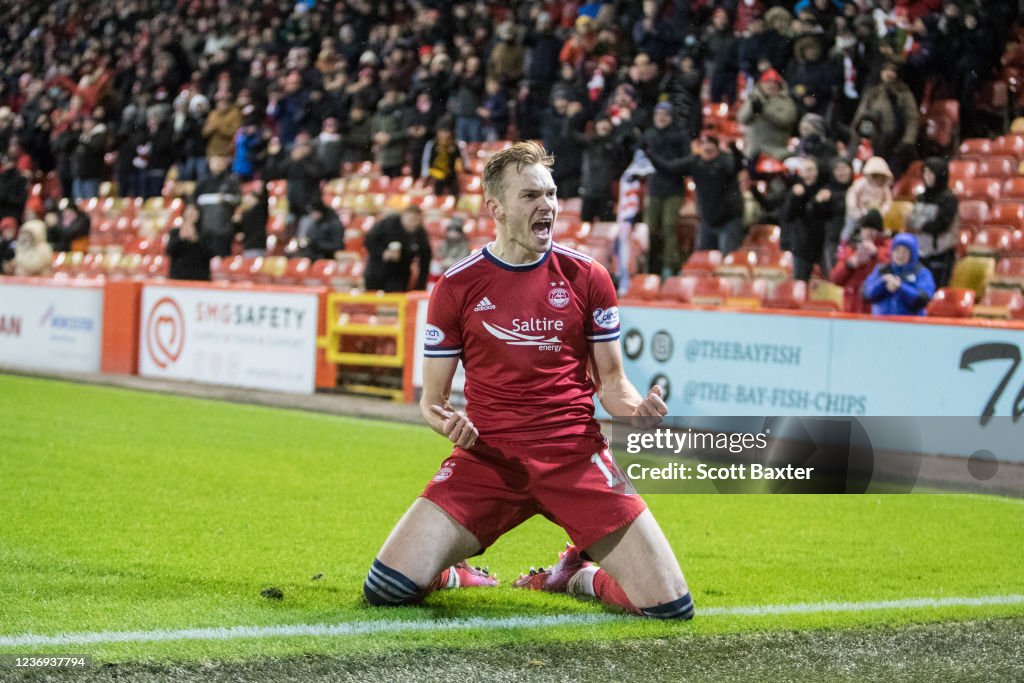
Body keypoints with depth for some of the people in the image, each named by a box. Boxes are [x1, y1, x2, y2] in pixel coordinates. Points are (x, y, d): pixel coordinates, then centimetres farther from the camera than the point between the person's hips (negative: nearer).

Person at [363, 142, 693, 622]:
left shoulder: (586, 277, 5)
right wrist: (446, 421, -16)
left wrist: (637, 409, -12)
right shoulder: (457, 286, 2)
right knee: (386, 589, -18)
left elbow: (610, 382, 11)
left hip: (576, 455, 1)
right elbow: (432, 398, 8)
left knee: (670, 607, -12)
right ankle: (459, 577, 18)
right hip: (486, 454, -1)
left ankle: (575, 575, 21)